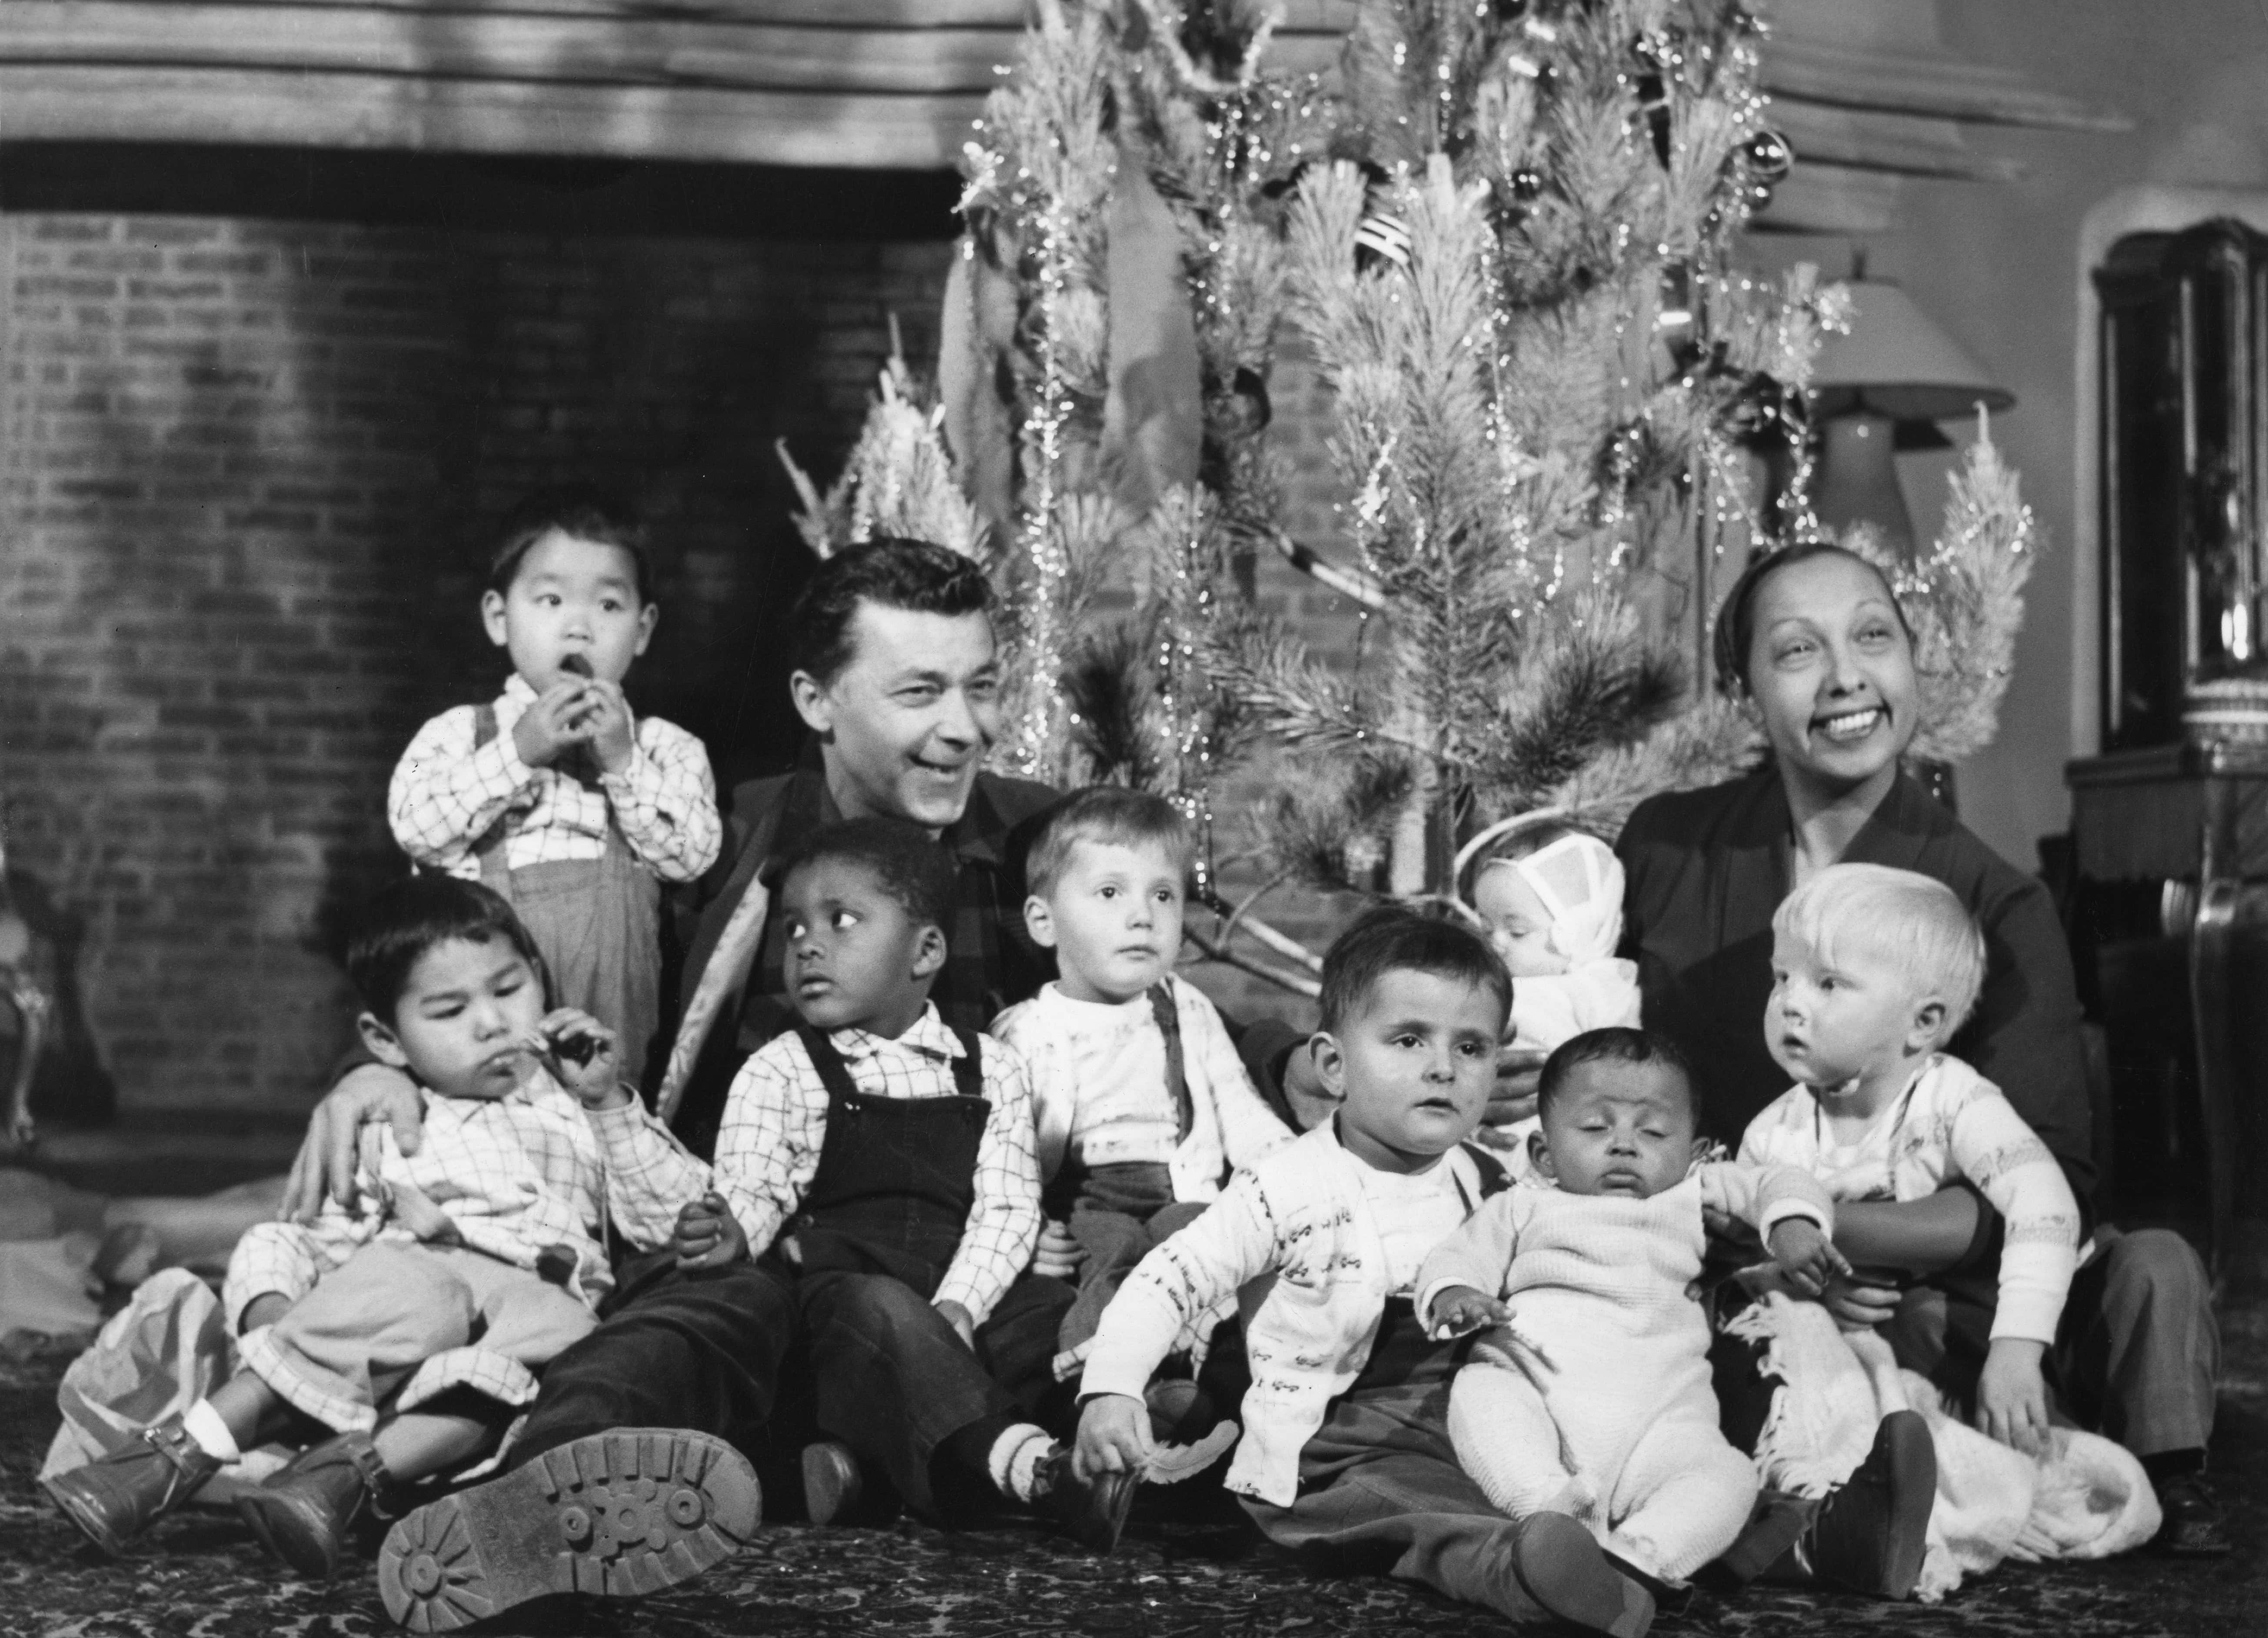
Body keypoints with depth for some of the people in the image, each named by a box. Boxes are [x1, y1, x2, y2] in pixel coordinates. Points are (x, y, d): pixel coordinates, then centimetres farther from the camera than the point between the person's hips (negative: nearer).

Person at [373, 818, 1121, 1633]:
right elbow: (744, 1197, -2)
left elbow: (1006, 1211, 5)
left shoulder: (993, 1071, 15)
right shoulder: (781, 1073, 12)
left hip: (958, 1299, 3)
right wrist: (613, 1107, -14)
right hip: (819, 1278, -3)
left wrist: (955, 1310, -15)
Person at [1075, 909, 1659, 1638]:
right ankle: (1507, 1564, -61)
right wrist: (1111, 1388, -20)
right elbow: (1169, 1279, -8)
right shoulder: (1284, 1192, -6)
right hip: (1334, 1458, -8)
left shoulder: (1487, 1187, 12)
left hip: (1468, 1435, 8)